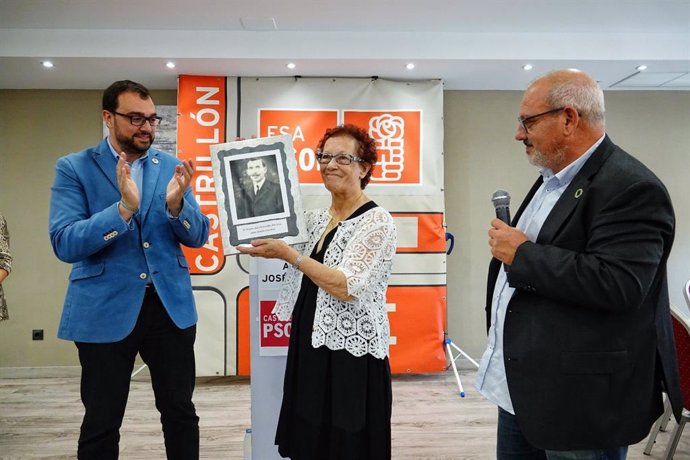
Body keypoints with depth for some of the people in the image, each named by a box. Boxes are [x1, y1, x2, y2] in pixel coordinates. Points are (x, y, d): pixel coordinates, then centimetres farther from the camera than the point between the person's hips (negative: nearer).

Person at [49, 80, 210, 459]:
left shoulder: (171, 167, 4)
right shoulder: (74, 168, -3)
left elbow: (198, 237, 2)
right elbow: (64, 244, -13)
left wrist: (176, 203, -19)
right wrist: (125, 207, -26)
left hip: (170, 304, 3)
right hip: (104, 310, -2)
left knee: (181, 413, 13)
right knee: (101, 424, 11)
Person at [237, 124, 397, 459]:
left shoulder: (377, 222, -11)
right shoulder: (314, 219, 10)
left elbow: (348, 288, -22)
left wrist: (288, 254, -22)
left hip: (351, 359, -7)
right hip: (308, 351, 7)